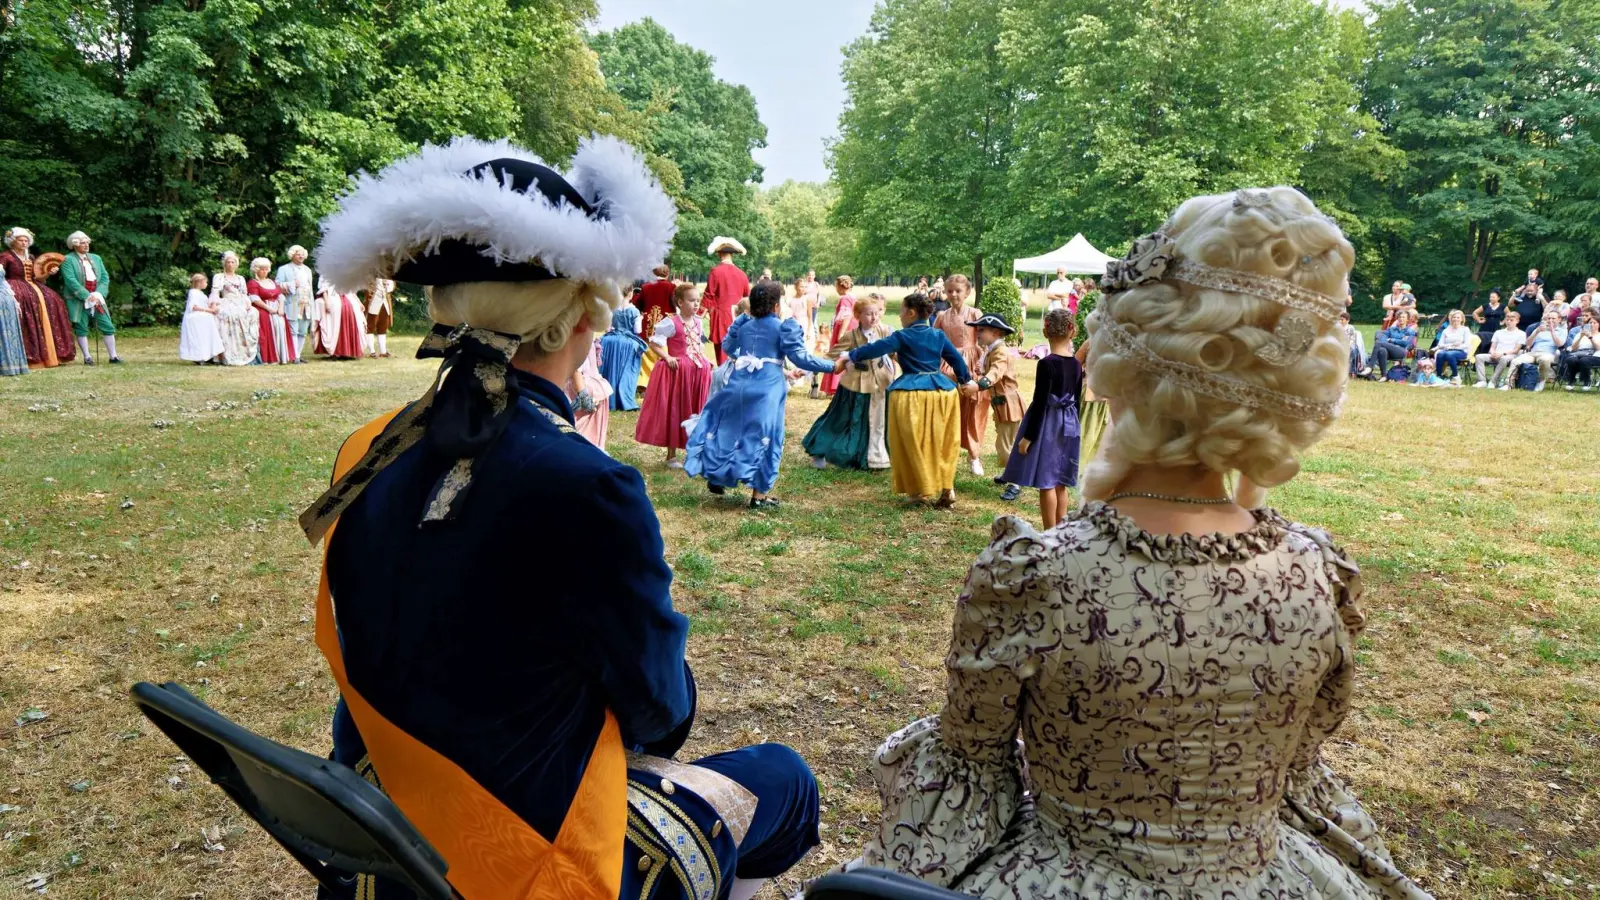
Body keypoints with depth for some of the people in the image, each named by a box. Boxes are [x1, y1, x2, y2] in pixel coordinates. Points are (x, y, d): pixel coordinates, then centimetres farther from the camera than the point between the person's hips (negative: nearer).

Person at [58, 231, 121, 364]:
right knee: (81, 328, 1)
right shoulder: (68, 260, -2)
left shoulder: (96, 258, 15)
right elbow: (71, 281, -12)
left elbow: (105, 278, 9)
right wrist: (87, 296, -18)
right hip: (78, 300, -4)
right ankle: (87, 357, 6)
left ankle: (113, 356, 4)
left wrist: (98, 294, -6)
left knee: (107, 326, -1)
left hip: (96, 299, 4)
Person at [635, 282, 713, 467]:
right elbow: (654, 342, -11)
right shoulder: (671, 322, -12)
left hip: (698, 371, 7)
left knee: (695, 412, 11)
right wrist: (667, 357, -21)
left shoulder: (697, 322, 9)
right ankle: (671, 455, 12)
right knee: (674, 412, 2)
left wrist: (704, 358, 8)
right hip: (677, 370, -7)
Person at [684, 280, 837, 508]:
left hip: (738, 386, 5)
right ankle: (759, 495, 6)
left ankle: (716, 477, 24)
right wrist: (832, 365, -2)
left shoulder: (743, 325, 11)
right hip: (766, 390, -5)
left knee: (729, 430, 17)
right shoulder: (784, 327, -6)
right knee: (763, 438, 2)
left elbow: (727, 347, 27)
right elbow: (801, 358, -9)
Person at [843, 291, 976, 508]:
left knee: (913, 444, 8)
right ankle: (947, 489, 12)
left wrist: (848, 357, -5)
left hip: (911, 394, -5)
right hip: (942, 391, 5)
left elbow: (876, 348, -8)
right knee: (941, 444, 13)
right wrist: (967, 380, 31)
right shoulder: (939, 335, 11)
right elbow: (957, 358, 18)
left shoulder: (903, 336, -4)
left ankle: (920, 489, 13)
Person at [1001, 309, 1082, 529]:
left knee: (1046, 483, 0)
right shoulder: (1076, 365, 4)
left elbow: (1040, 403, -16)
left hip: (1047, 426, -7)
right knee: (1059, 483, 15)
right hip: (1068, 426, 7)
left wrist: (1028, 436, -12)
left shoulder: (1047, 364, -16)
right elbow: (1076, 401, 10)